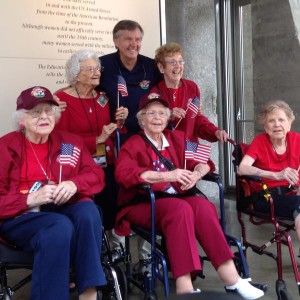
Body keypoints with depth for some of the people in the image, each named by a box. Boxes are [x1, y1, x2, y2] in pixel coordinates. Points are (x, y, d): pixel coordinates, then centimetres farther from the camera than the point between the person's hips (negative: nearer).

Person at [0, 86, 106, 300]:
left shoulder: (70, 142, 13)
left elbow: (97, 175, 9)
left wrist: (74, 184, -12)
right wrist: (31, 199, -19)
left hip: (62, 210, 4)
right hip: (19, 217, -3)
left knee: (88, 211, -30)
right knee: (61, 226, -35)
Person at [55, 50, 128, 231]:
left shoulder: (103, 98, 13)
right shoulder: (62, 99, -6)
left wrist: (119, 122, 0)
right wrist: (97, 140, -14)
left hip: (106, 164, 5)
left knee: (112, 206, -18)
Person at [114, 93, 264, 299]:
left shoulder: (177, 138, 18)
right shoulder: (132, 145, 2)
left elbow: (202, 162, 12)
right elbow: (124, 174, -17)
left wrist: (196, 174, -14)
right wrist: (166, 175, -27)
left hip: (176, 199, 4)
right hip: (143, 204, -4)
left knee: (203, 205, -28)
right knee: (180, 208, -34)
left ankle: (232, 279, -28)